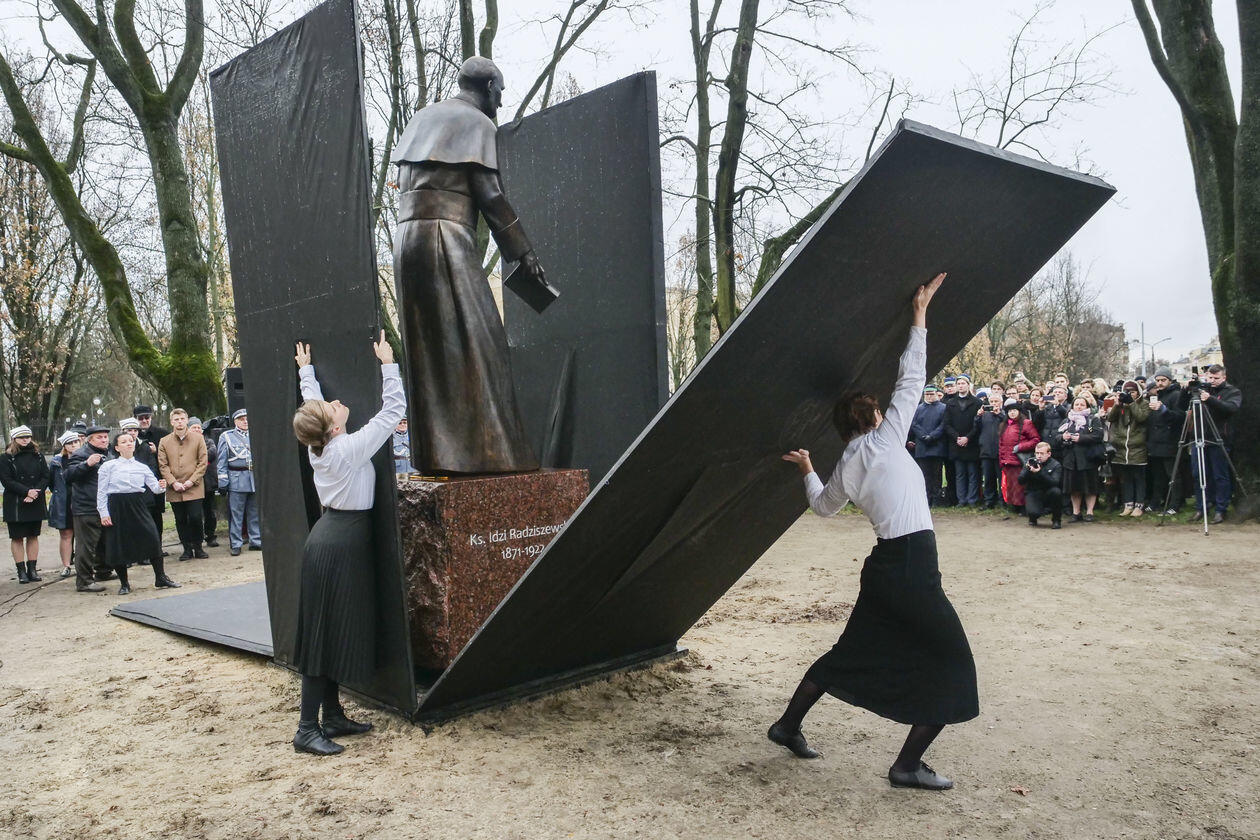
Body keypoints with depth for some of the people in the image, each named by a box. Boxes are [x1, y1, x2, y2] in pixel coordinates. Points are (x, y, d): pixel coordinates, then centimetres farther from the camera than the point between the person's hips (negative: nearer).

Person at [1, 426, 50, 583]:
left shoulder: (38, 456, 8)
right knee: (17, 538, 2)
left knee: (33, 536, 8)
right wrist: (27, 491, -18)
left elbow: (46, 477, 3)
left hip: (36, 503, 3)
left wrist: (36, 492, -13)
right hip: (15, 504, -3)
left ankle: (32, 569, 13)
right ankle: (21, 571, 7)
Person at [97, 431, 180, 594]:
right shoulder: (108, 466, 3)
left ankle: (161, 578, 3)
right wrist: (103, 514, -5)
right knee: (118, 545, 0)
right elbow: (101, 492, 2)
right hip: (117, 507, -2)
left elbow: (154, 486, 6)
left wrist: (161, 486, -18)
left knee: (153, 539, -8)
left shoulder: (142, 467, 12)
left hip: (138, 506, 2)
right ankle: (124, 583, 17)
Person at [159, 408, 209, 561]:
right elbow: (162, 465, 4)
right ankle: (187, 549, 16)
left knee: (195, 518, -8)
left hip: (194, 488, -2)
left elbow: (203, 462, 1)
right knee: (180, 520, 5)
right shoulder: (164, 442, 8)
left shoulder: (198, 439, 4)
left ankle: (197, 547, 9)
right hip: (174, 489, 2)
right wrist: (173, 483, -8)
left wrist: (192, 481, -9)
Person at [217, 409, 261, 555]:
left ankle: (256, 541, 16)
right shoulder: (226, 436, 5)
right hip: (237, 480, -3)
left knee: (255, 512, 8)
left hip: (256, 478, 4)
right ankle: (235, 544, 3)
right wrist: (223, 480, -6)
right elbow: (222, 461, 2)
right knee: (236, 513, -3)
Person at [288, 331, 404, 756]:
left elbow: (312, 402, 22)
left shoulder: (317, 445, 3)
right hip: (341, 545, -9)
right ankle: (307, 729, -1)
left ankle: (333, 716, 22)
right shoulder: (352, 447, -17)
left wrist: (306, 370, 35)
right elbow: (393, 408, -12)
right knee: (325, 633, -5)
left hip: (329, 539, 9)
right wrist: (387, 364, -5)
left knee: (335, 632, 13)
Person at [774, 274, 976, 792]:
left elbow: (823, 504, 26)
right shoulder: (885, 439, -5)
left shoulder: (845, 469, 9)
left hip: (883, 567, 7)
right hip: (914, 567, -7)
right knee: (953, 663, 6)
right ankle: (908, 765, 7)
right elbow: (911, 380, -1)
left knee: (853, 653, 21)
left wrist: (807, 472, 42)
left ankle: (788, 725, 30)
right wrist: (920, 315, 5)